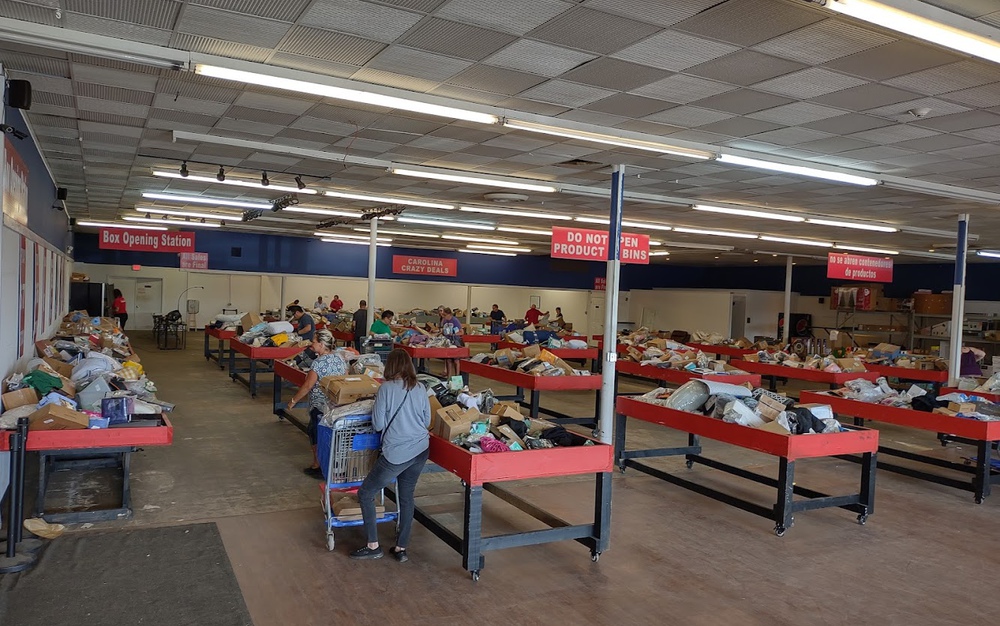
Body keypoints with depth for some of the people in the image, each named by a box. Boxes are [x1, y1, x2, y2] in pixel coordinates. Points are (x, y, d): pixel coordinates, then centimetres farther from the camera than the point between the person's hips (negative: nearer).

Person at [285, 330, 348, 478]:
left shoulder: (319, 362, -17)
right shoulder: (340, 359, 4)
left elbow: (308, 386, -16)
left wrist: (293, 400, -5)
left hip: (320, 407, -7)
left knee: (317, 437, 8)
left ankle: (318, 467, 17)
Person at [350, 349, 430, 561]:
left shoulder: (387, 388, -11)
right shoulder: (420, 388, 4)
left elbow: (378, 425, -6)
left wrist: (377, 403, 9)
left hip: (396, 454, -6)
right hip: (421, 450, 6)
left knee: (365, 493, 10)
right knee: (407, 496, 18)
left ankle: (373, 546, 13)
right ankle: (401, 548, 22)